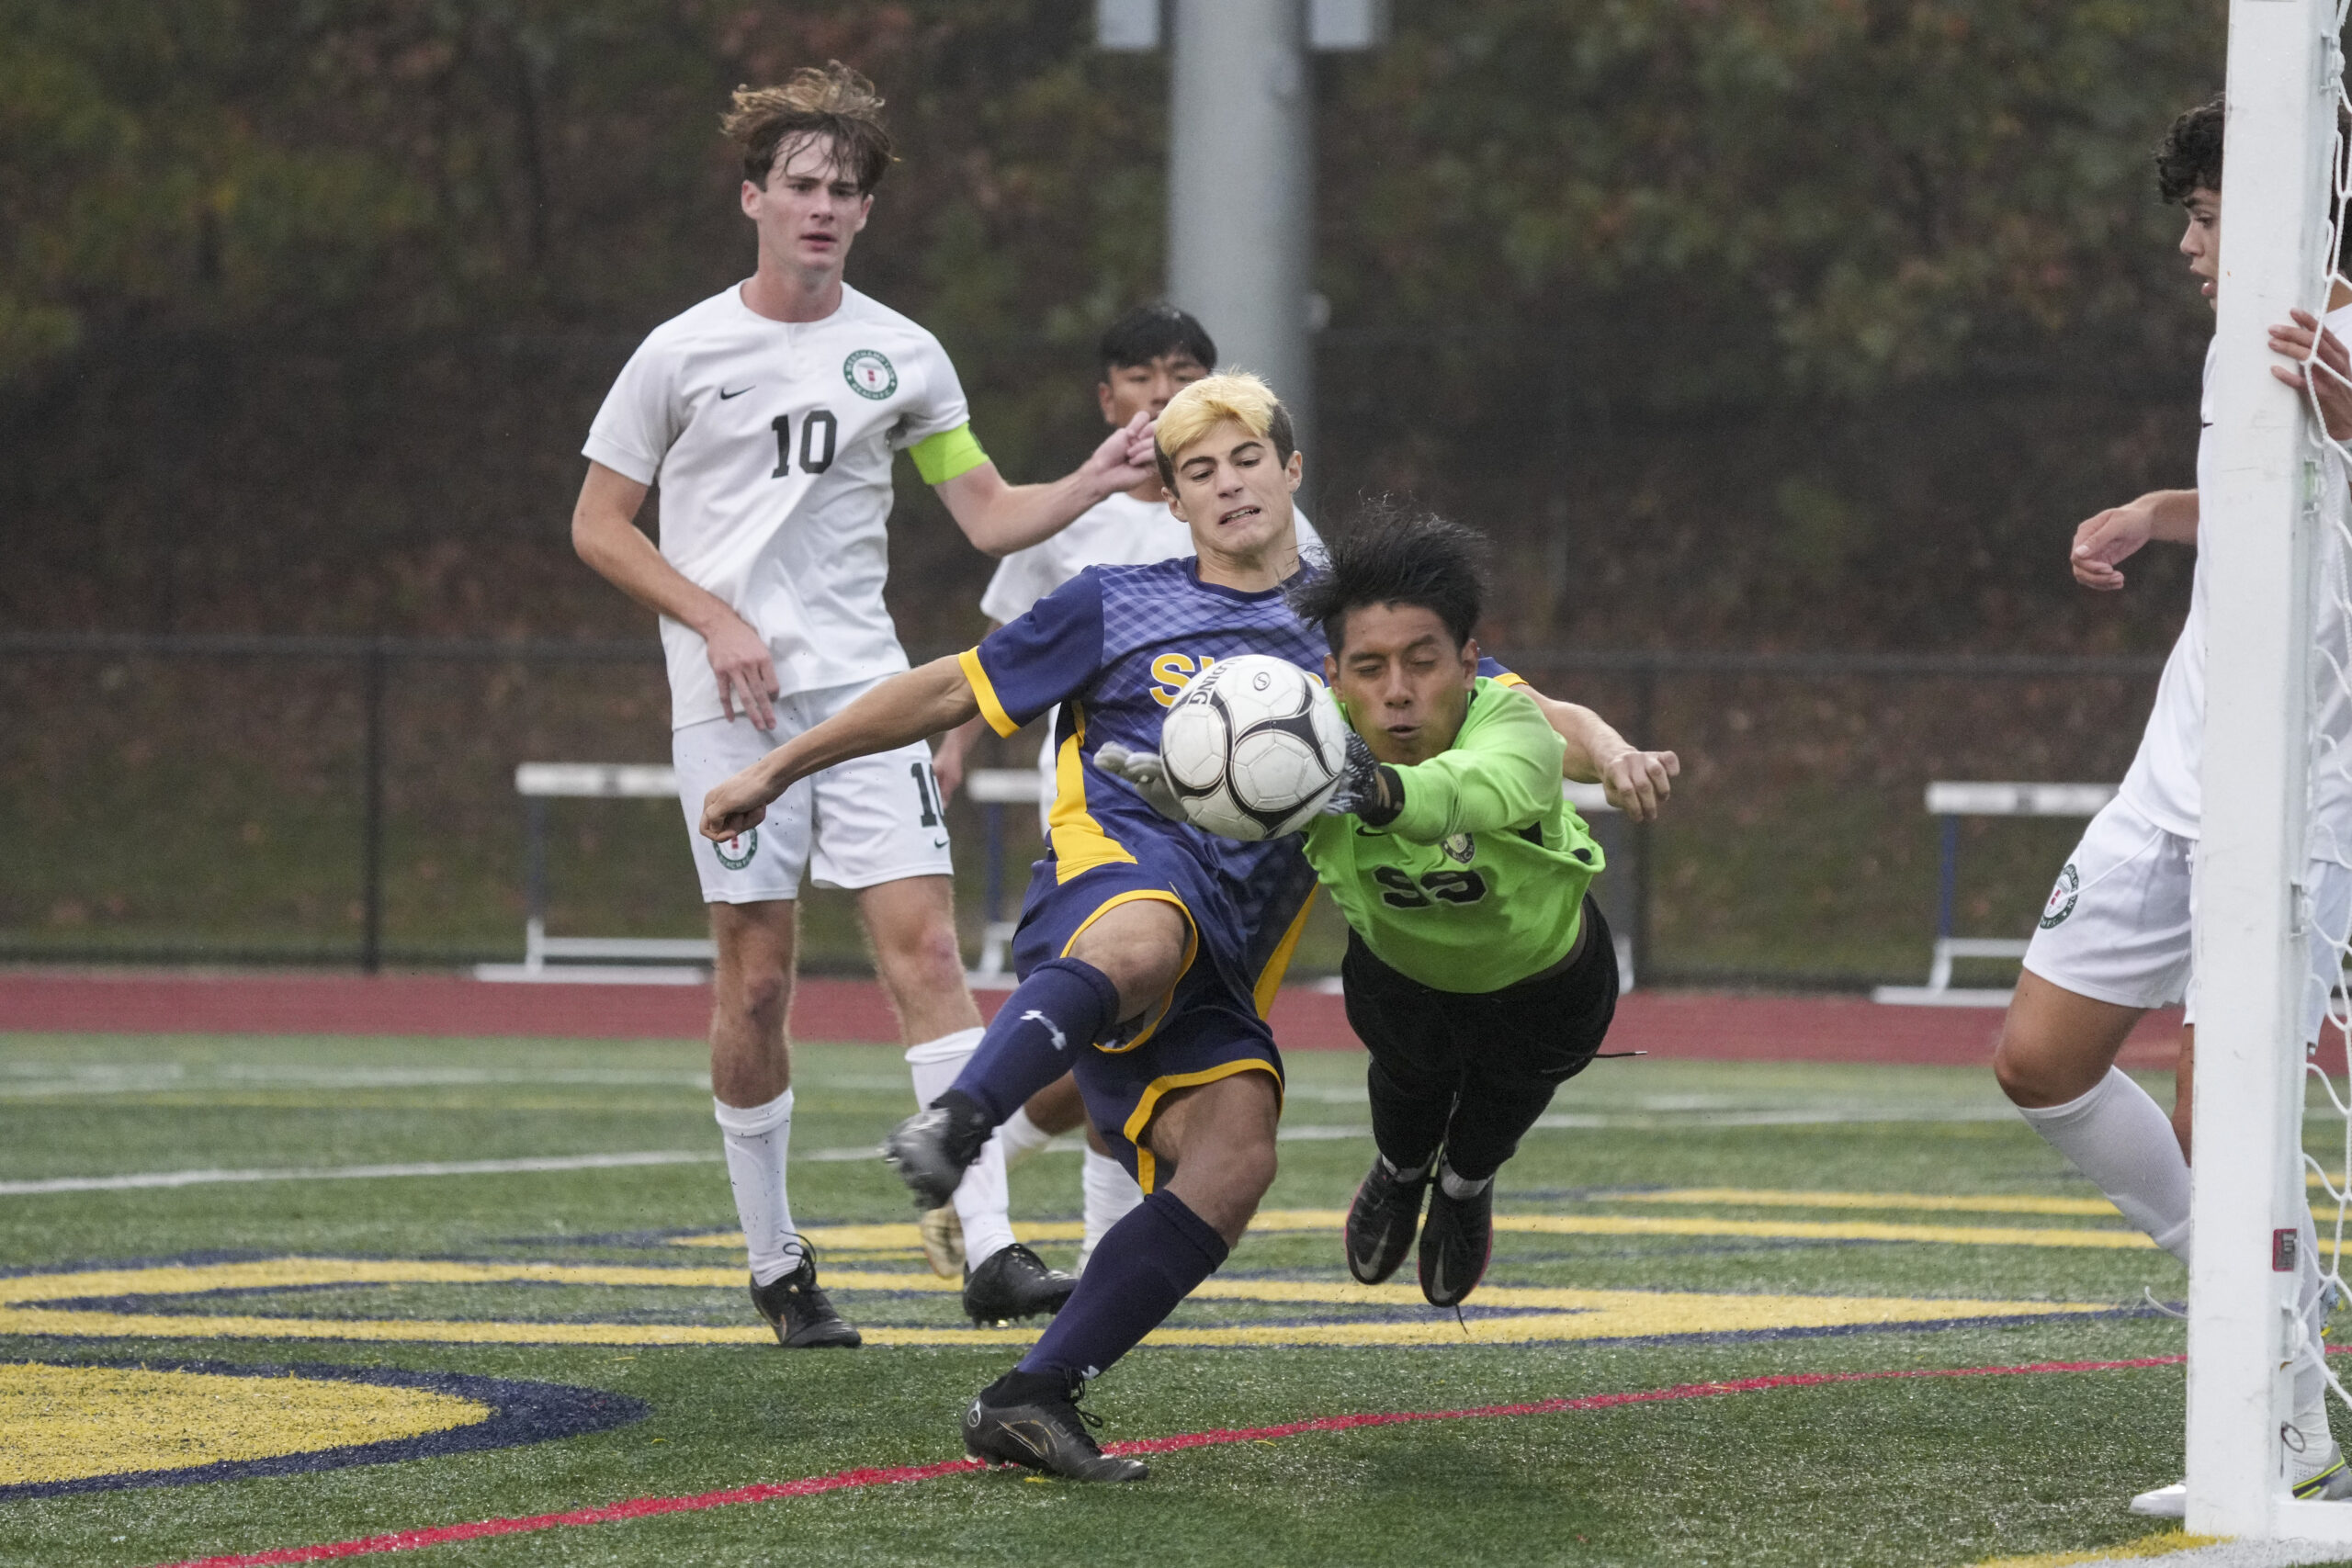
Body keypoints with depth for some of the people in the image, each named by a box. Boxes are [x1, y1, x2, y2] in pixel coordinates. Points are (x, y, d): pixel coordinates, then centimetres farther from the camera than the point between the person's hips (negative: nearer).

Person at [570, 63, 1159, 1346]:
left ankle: (989, 1249, -17)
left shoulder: (901, 355, 8)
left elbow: (990, 516, 10)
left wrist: (1095, 483, -9)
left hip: (863, 688, 2)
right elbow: (598, 526, 5)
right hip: (733, 704, -2)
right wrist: (717, 619, -7)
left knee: (924, 946, -11)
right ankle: (774, 1265, 12)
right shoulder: (682, 352, 0)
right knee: (754, 977, -1)